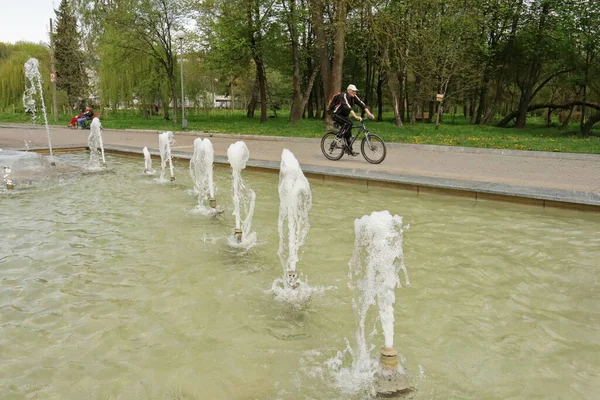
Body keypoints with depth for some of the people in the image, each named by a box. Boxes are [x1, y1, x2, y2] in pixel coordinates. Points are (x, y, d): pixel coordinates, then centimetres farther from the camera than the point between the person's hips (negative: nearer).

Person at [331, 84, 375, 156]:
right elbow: (348, 107, -38)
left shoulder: (354, 97, -1)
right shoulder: (343, 96, -25)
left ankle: (349, 150, 12)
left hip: (344, 115, 8)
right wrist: (356, 116, -48)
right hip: (336, 115, -8)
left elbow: (361, 104, -9)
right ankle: (339, 136, -19)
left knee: (348, 132, 5)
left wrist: (369, 113, -22)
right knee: (349, 122, -30)